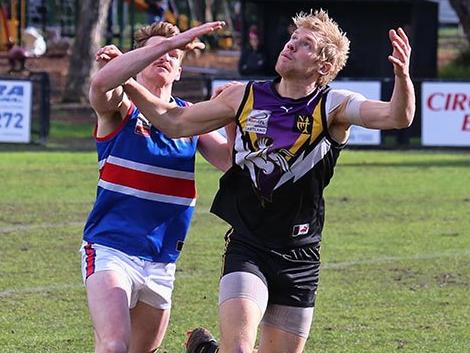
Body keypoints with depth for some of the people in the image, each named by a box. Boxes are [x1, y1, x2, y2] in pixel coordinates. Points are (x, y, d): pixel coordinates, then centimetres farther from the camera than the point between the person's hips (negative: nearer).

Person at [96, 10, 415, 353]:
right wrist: (125, 83, 8)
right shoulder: (244, 97, 5)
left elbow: (397, 116, -20)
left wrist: (402, 77, -41)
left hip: (300, 258, 0)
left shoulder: (334, 106, -4)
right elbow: (174, 122, 15)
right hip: (247, 249, 0)